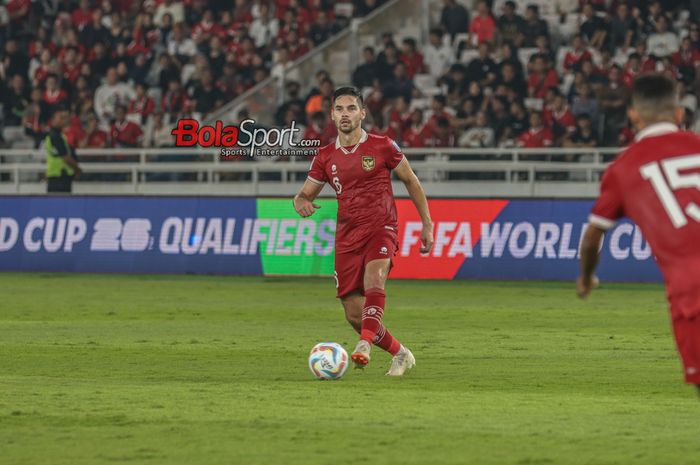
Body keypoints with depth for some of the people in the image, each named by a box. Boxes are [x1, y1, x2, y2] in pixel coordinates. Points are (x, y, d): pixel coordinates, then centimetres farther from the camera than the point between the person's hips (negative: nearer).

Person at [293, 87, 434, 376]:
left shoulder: (382, 146, 0)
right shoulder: (325, 156, 8)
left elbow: (411, 181, 10)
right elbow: (305, 194, 14)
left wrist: (427, 225, 7)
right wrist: (302, 203, -13)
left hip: (381, 228, -4)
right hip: (346, 237, 4)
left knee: (373, 278, -35)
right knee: (354, 315, 0)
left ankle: (365, 344, -51)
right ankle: (400, 354, 23)